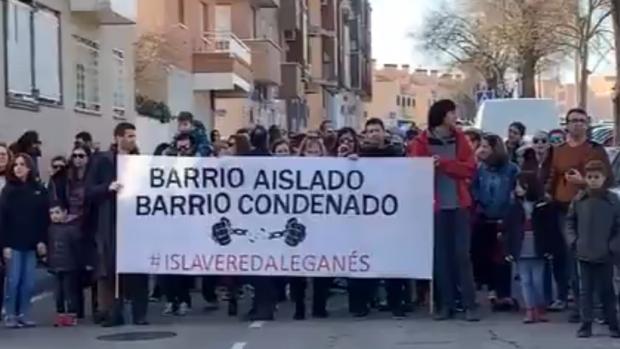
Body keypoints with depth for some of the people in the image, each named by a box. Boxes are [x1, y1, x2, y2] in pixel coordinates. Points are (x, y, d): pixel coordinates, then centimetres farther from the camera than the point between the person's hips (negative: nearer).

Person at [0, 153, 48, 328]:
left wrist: (42, 240, -2)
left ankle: (24, 315, 12)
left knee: (28, 282, 3)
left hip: (31, 244, 2)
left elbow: (44, 217, 6)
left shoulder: (39, 190, 5)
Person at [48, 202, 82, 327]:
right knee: (58, 292, 9)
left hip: (70, 267, -6)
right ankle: (60, 314, 16)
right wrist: (49, 263, 13)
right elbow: (50, 247, 15)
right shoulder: (51, 229, 7)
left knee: (70, 291, 0)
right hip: (56, 267, 6)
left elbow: (78, 248, -10)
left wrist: (79, 264, -10)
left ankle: (72, 315, 7)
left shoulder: (72, 228, -11)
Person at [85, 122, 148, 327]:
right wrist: (108, 187, -16)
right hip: (111, 222, -2)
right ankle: (114, 313, 6)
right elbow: (89, 191, -1)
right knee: (112, 267, -1)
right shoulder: (102, 160, 3)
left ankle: (139, 313, 4)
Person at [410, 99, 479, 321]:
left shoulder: (460, 138, 7)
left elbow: (470, 169, -3)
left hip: (459, 205, 1)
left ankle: (470, 305, 0)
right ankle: (445, 304, 9)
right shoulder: (422, 142, -1)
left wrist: (443, 163, -14)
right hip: (436, 206, -1)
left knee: (462, 254, -1)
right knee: (440, 255, 3)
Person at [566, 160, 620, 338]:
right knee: (586, 290, 6)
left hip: (605, 256, -2)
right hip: (583, 254, 2)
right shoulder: (578, 200, 1)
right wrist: (573, 241, -2)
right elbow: (570, 222, 10)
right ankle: (586, 325, 12)